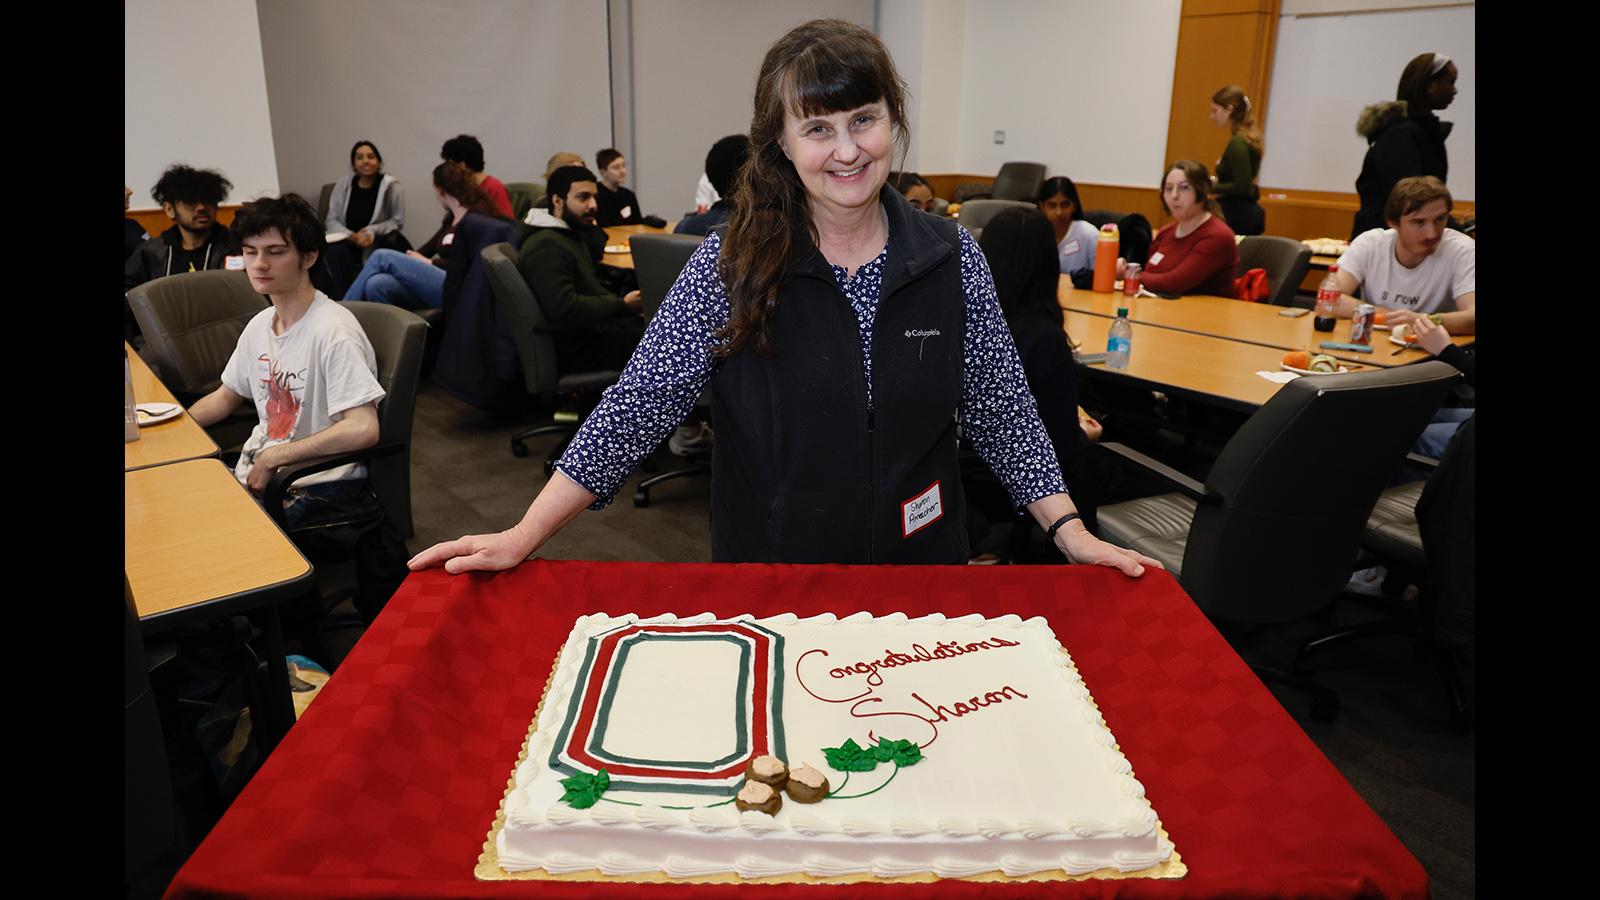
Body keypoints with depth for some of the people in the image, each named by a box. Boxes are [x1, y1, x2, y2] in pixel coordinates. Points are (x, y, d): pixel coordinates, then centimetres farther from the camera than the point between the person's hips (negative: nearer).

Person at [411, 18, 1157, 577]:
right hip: (766, 577, -1)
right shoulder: (730, 264, -12)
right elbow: (638, 404, -13)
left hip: (919, 569, 2)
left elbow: (999, 408, 1)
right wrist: (523, 537, -17)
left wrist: (1070, 532, -3)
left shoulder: (952, 257, -5)